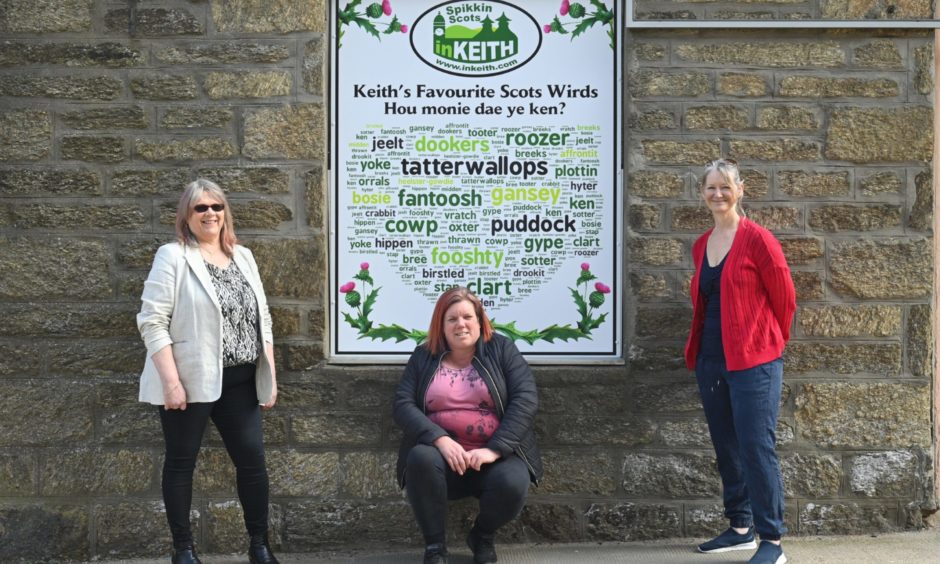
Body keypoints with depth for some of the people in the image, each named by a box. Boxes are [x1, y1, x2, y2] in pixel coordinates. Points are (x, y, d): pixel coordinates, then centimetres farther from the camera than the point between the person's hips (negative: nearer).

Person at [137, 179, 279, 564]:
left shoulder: (243, 257, 12)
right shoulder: (173, 257, -5)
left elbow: (262, 319, 15)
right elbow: (151, 321, -11)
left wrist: (270, 376, 10)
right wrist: (171, 381, -18)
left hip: (239, 382, 5)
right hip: (191, 381, -5)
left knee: (252, 459, 4)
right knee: (181, 462, 5)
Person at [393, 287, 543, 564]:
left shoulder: (501, 349, 4)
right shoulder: (423, 356, 8)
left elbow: (526, 399, -7)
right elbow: (403, 405, -3)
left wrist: (495, 449, -19)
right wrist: (440, 440, -21)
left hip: (494, 456, 0)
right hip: (441, 454, 1)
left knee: (512, 485, -32)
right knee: (421, 458, -33)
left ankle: (483, 536, 3)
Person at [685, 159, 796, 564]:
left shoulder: (757, 239, -9)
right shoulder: (701, 246, 11)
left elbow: (784, 298, -4)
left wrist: (769, 343, 6)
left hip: (753, 361, -7)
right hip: (711, 360, 7)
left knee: (757, 448, -8)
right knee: (726, 448, 12)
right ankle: (741, 527, 24)